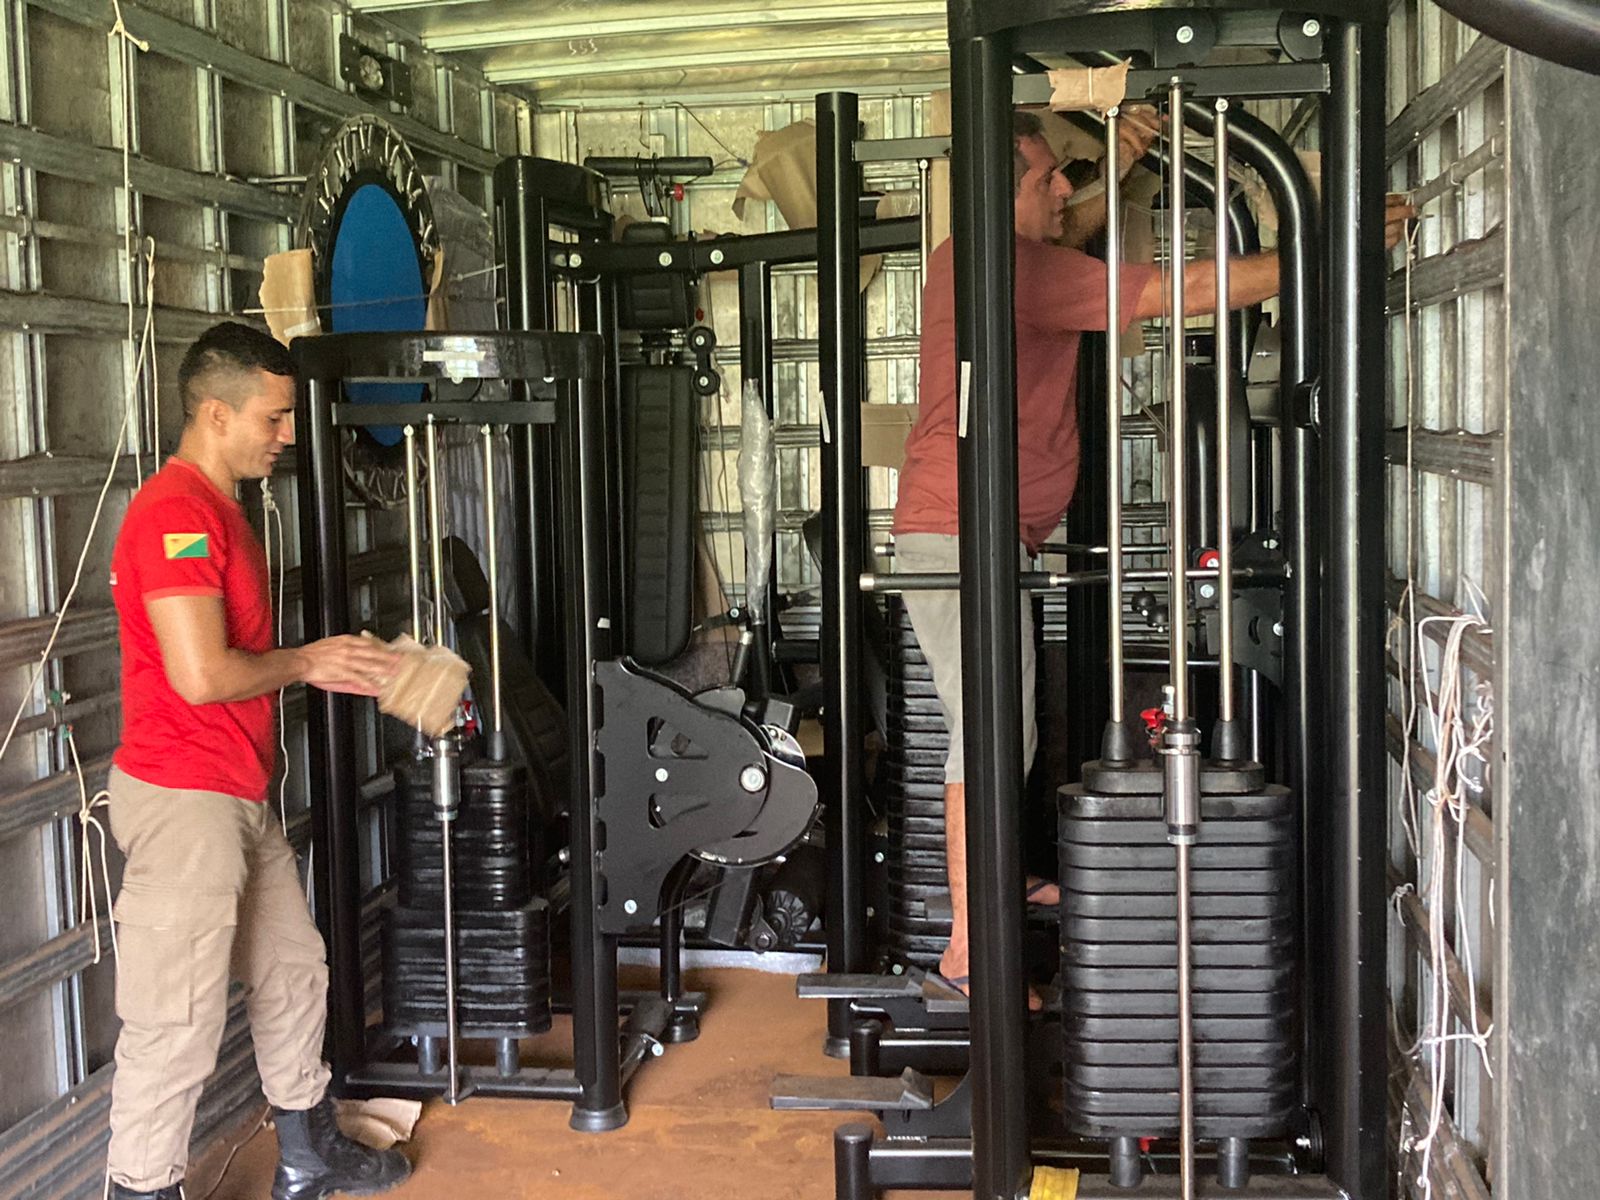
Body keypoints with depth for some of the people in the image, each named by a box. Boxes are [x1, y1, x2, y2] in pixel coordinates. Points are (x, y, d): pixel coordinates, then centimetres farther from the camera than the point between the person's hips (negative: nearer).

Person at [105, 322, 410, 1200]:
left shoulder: (219, 509, 15)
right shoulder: (174, 512, -19)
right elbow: (201, 674, -26)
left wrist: (335, 667, 7)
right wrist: (309, 662, -10)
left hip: (240, 798, 11)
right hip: (182, 799, -11)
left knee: (292, 973, 20)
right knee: (177, 1025, -3)